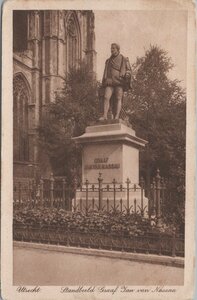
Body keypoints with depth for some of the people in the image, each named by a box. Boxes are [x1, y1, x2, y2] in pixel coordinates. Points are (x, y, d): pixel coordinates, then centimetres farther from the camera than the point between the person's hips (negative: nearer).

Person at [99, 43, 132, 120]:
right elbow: (105, 73, 25)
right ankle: (105, 115, -23)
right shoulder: (108, 61, 24)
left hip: (119, 82, -3)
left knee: (118, 99, -13)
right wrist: (103, 84, 16)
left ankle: (117, 117, -20)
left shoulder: (124, 59, 14)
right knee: (106, 97, -16)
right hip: (109, 82, 3)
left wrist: (127, 74, -14)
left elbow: (129, 70, 9)